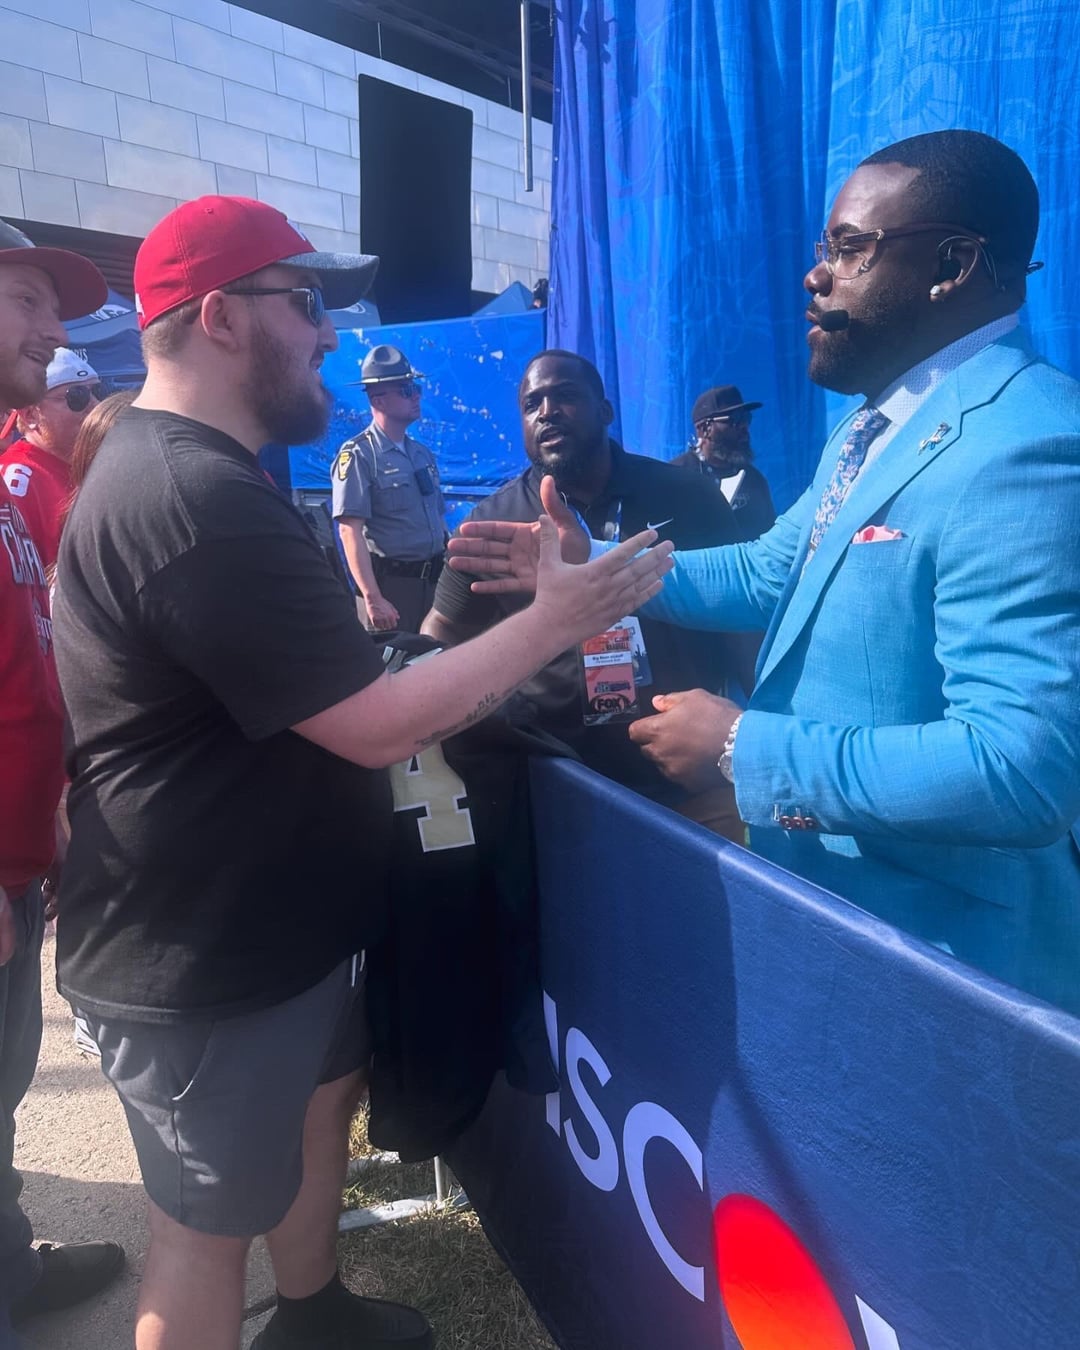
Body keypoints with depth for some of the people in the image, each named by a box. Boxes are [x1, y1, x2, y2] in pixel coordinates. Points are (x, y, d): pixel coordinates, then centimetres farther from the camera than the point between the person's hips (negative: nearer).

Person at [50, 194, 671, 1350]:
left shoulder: (181, 468, 8)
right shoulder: (197, 500, -29)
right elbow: (376, 726, -27)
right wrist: (555, 617, -18)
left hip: (271, 915, 10)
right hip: (202, 958, -10)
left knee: (322, 1096, 26)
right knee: (207, 1222, 11)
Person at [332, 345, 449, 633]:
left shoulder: (423, 454, 12)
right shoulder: (358, 456, -11)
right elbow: (350, 531, -18)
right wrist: (372, 598, -25)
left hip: (434, 580, 7)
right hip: (392, 583, -7)